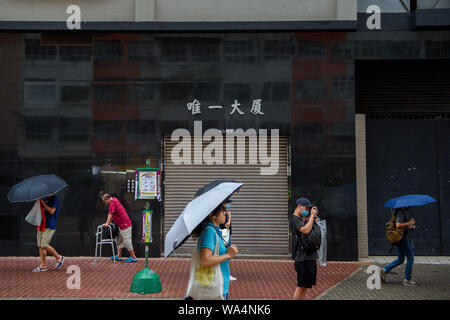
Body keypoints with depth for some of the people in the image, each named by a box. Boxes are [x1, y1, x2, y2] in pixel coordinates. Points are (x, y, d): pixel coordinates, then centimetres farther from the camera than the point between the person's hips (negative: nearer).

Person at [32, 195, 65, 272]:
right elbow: (41, 210, 20)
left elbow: (51, 211, -17)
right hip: (42, 225, 8)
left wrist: (43, 203, -15)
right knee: (40, 246, 4)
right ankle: (43, 266, 9)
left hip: (50, 226, -8)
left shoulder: (55, 199, -7)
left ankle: (59, 258, 8)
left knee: (44, 245, -10)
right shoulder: (45, 198, 16)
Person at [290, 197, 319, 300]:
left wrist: (314, 215, 8)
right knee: (301, 286, -5)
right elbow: (306, 230, -27)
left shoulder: (303, 219, 17)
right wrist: (312, 215, -16)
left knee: (305, 287, 12)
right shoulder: (295, 219, -11)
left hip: (310, 257, 9)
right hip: (303, 259, -9)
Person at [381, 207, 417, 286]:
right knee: (410, 259, 0)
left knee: (400, 259, 15)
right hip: (405, 238, -10)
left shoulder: (407, 210, 13)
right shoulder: (401, 212, -17)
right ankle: (407, 279, 7)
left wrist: (411, 225, 9)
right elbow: (398, 225, -28)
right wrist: (409, 223, -18)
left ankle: (384, 270, 12)